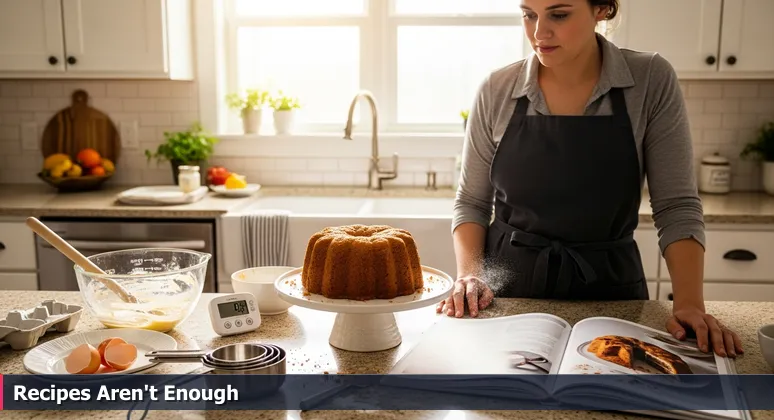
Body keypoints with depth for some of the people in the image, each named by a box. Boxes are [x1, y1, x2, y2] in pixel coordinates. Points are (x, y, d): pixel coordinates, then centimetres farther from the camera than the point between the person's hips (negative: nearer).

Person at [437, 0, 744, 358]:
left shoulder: (652, 81, -8)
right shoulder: (496, 91, -6)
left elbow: (676, 205, -8)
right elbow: (471, 202, 2)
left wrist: (689, 302, -19)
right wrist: (469, 274, -14)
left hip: (608, 289, 0)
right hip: (506, 291, 1)